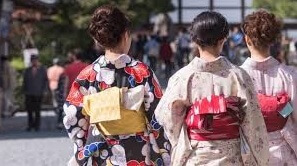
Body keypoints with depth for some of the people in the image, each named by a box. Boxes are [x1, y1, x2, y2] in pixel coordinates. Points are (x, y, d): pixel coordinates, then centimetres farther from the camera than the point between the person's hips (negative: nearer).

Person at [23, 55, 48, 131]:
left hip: (38, 94, -2)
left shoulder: (42, 70, 3)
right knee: (29, 110, 1)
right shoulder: (27, 70, 9)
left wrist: (42, 89, 0)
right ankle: (30, 125, 11)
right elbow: (25, 82, 13)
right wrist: (25, 91, 4)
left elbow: (45, 80, 7)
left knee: (37, 111, 2)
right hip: (29, 93, 2)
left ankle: (37, 125, 11)